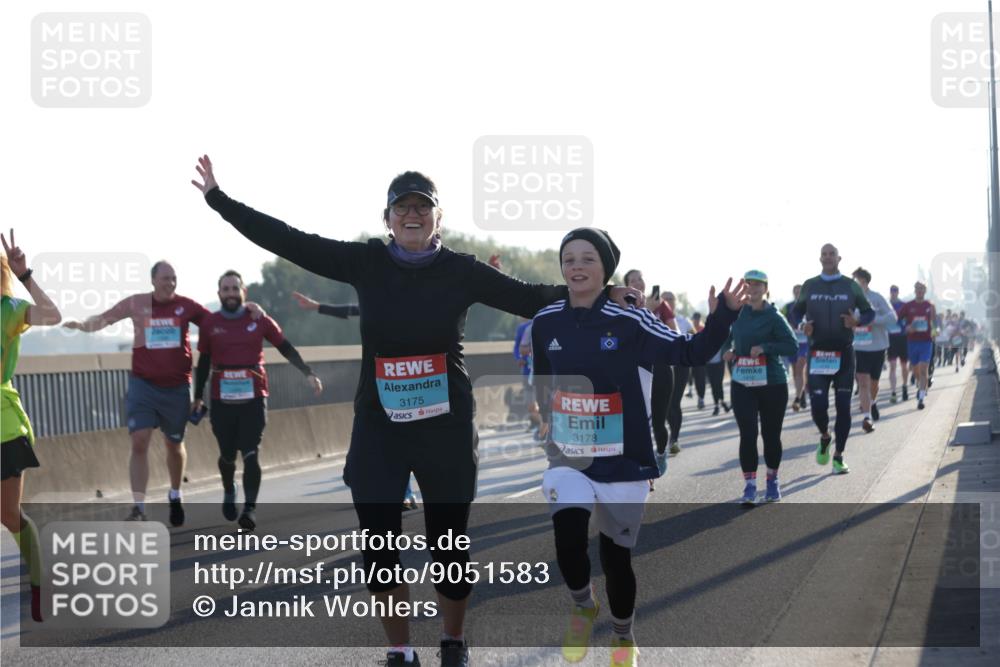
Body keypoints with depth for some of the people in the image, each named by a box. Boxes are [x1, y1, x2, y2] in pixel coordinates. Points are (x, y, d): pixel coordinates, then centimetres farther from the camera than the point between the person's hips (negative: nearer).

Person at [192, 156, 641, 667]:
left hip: (446, 429, -1)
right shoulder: (365, 262, 0)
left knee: (449, 549, 7)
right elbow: (287, 241, 0)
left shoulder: (460, 270, -2)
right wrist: (217, 197, -2)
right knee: (379, 550, 4)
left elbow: (530, 298, -1)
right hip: (378, 429, 1)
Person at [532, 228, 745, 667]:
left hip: (623, 460, -2)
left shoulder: (629, 321, -11)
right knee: (567, 539, -22)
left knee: (615, 555, 7)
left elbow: (690, 354, -9)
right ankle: (582, 607, 10)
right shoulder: (546, 322, -1)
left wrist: (722, 317, -23)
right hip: (567, 456, 2)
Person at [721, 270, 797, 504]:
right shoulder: (737, 313, 6)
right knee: (748, 434, -7)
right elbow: (727, 337, 23)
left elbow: (792, 345, -13)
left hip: (772, 384, -2)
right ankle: (749, 485, -5)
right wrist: (727, 350, 1)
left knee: (771, 434, 8)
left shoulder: (773, 317, -7)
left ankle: (772, 481, 26)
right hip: (742, 384, 2)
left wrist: (765, 347, -23)